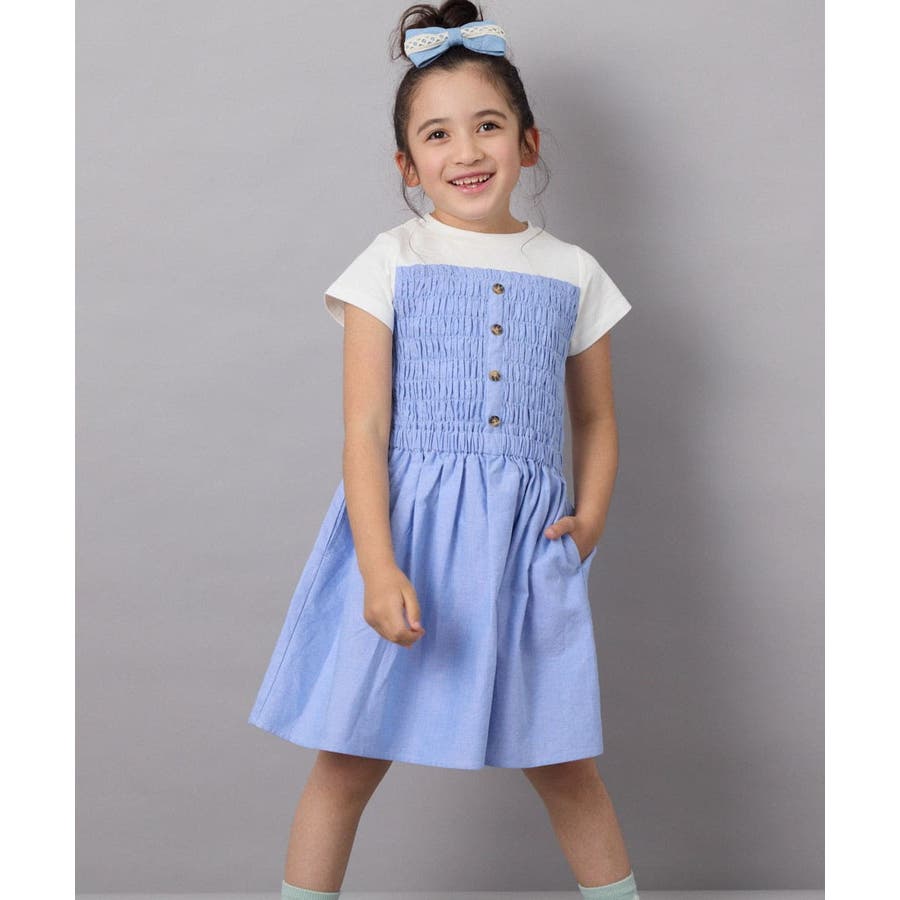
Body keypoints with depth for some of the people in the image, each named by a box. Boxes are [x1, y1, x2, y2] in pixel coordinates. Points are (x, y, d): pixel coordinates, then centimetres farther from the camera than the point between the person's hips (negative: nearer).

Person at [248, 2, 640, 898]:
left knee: (566, 767, 12)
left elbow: (596, 419, 17)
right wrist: (379, 565, -17)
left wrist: (590, 516, 0)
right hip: (404, 524, -2)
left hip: (529, 541, 2)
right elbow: (365, 427, -7)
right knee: (349, 761, 5)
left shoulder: (572, 273, 8)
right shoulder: (392, 262, -1)